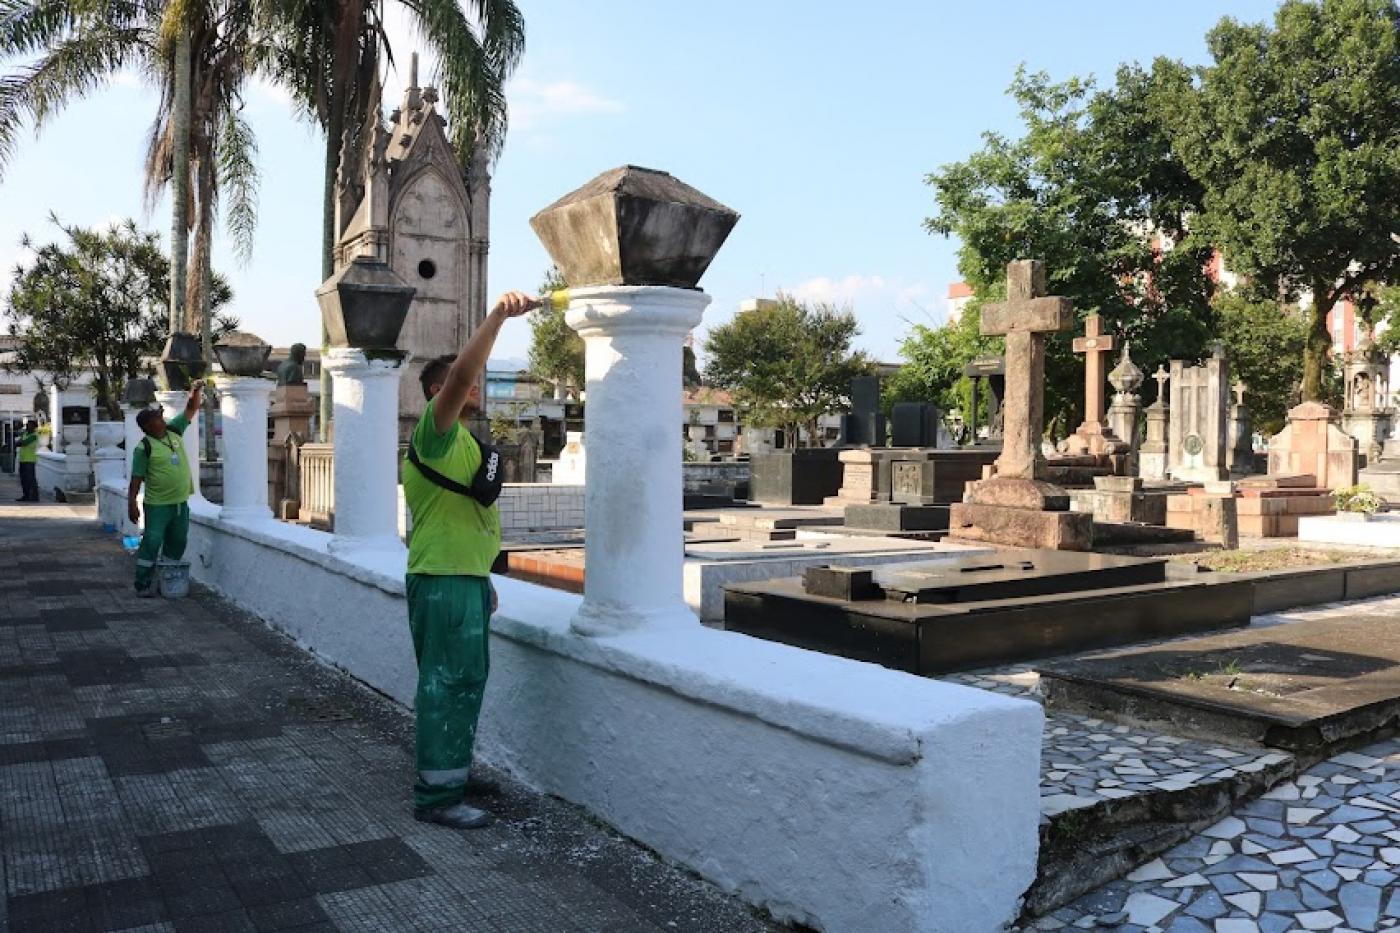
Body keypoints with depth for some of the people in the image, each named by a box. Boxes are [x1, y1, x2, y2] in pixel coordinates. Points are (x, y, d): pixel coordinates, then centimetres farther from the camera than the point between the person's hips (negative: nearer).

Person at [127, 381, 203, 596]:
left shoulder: (173, 430, 6)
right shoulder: (144, 448, -12)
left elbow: (191, 410, 10)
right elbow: (136, 479, -12)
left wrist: (196, 391, -7)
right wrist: (131, 504, -16)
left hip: (181, 502, 7)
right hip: (158, 505, -7)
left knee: (177, 544, 12)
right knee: (152, 543, -7)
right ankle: (143, 585, 1)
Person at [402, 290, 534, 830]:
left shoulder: (462, 441, 20)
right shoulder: (436, 432, -11)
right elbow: (459, 375, -31)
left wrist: (484, 580, 23)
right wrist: (498, 315, -34)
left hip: (466, 578, 10)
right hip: (442, 581, -10)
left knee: (465, 679, 17)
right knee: (447, 683, -7)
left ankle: (451, 771, 31)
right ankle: (435, 796, 0)